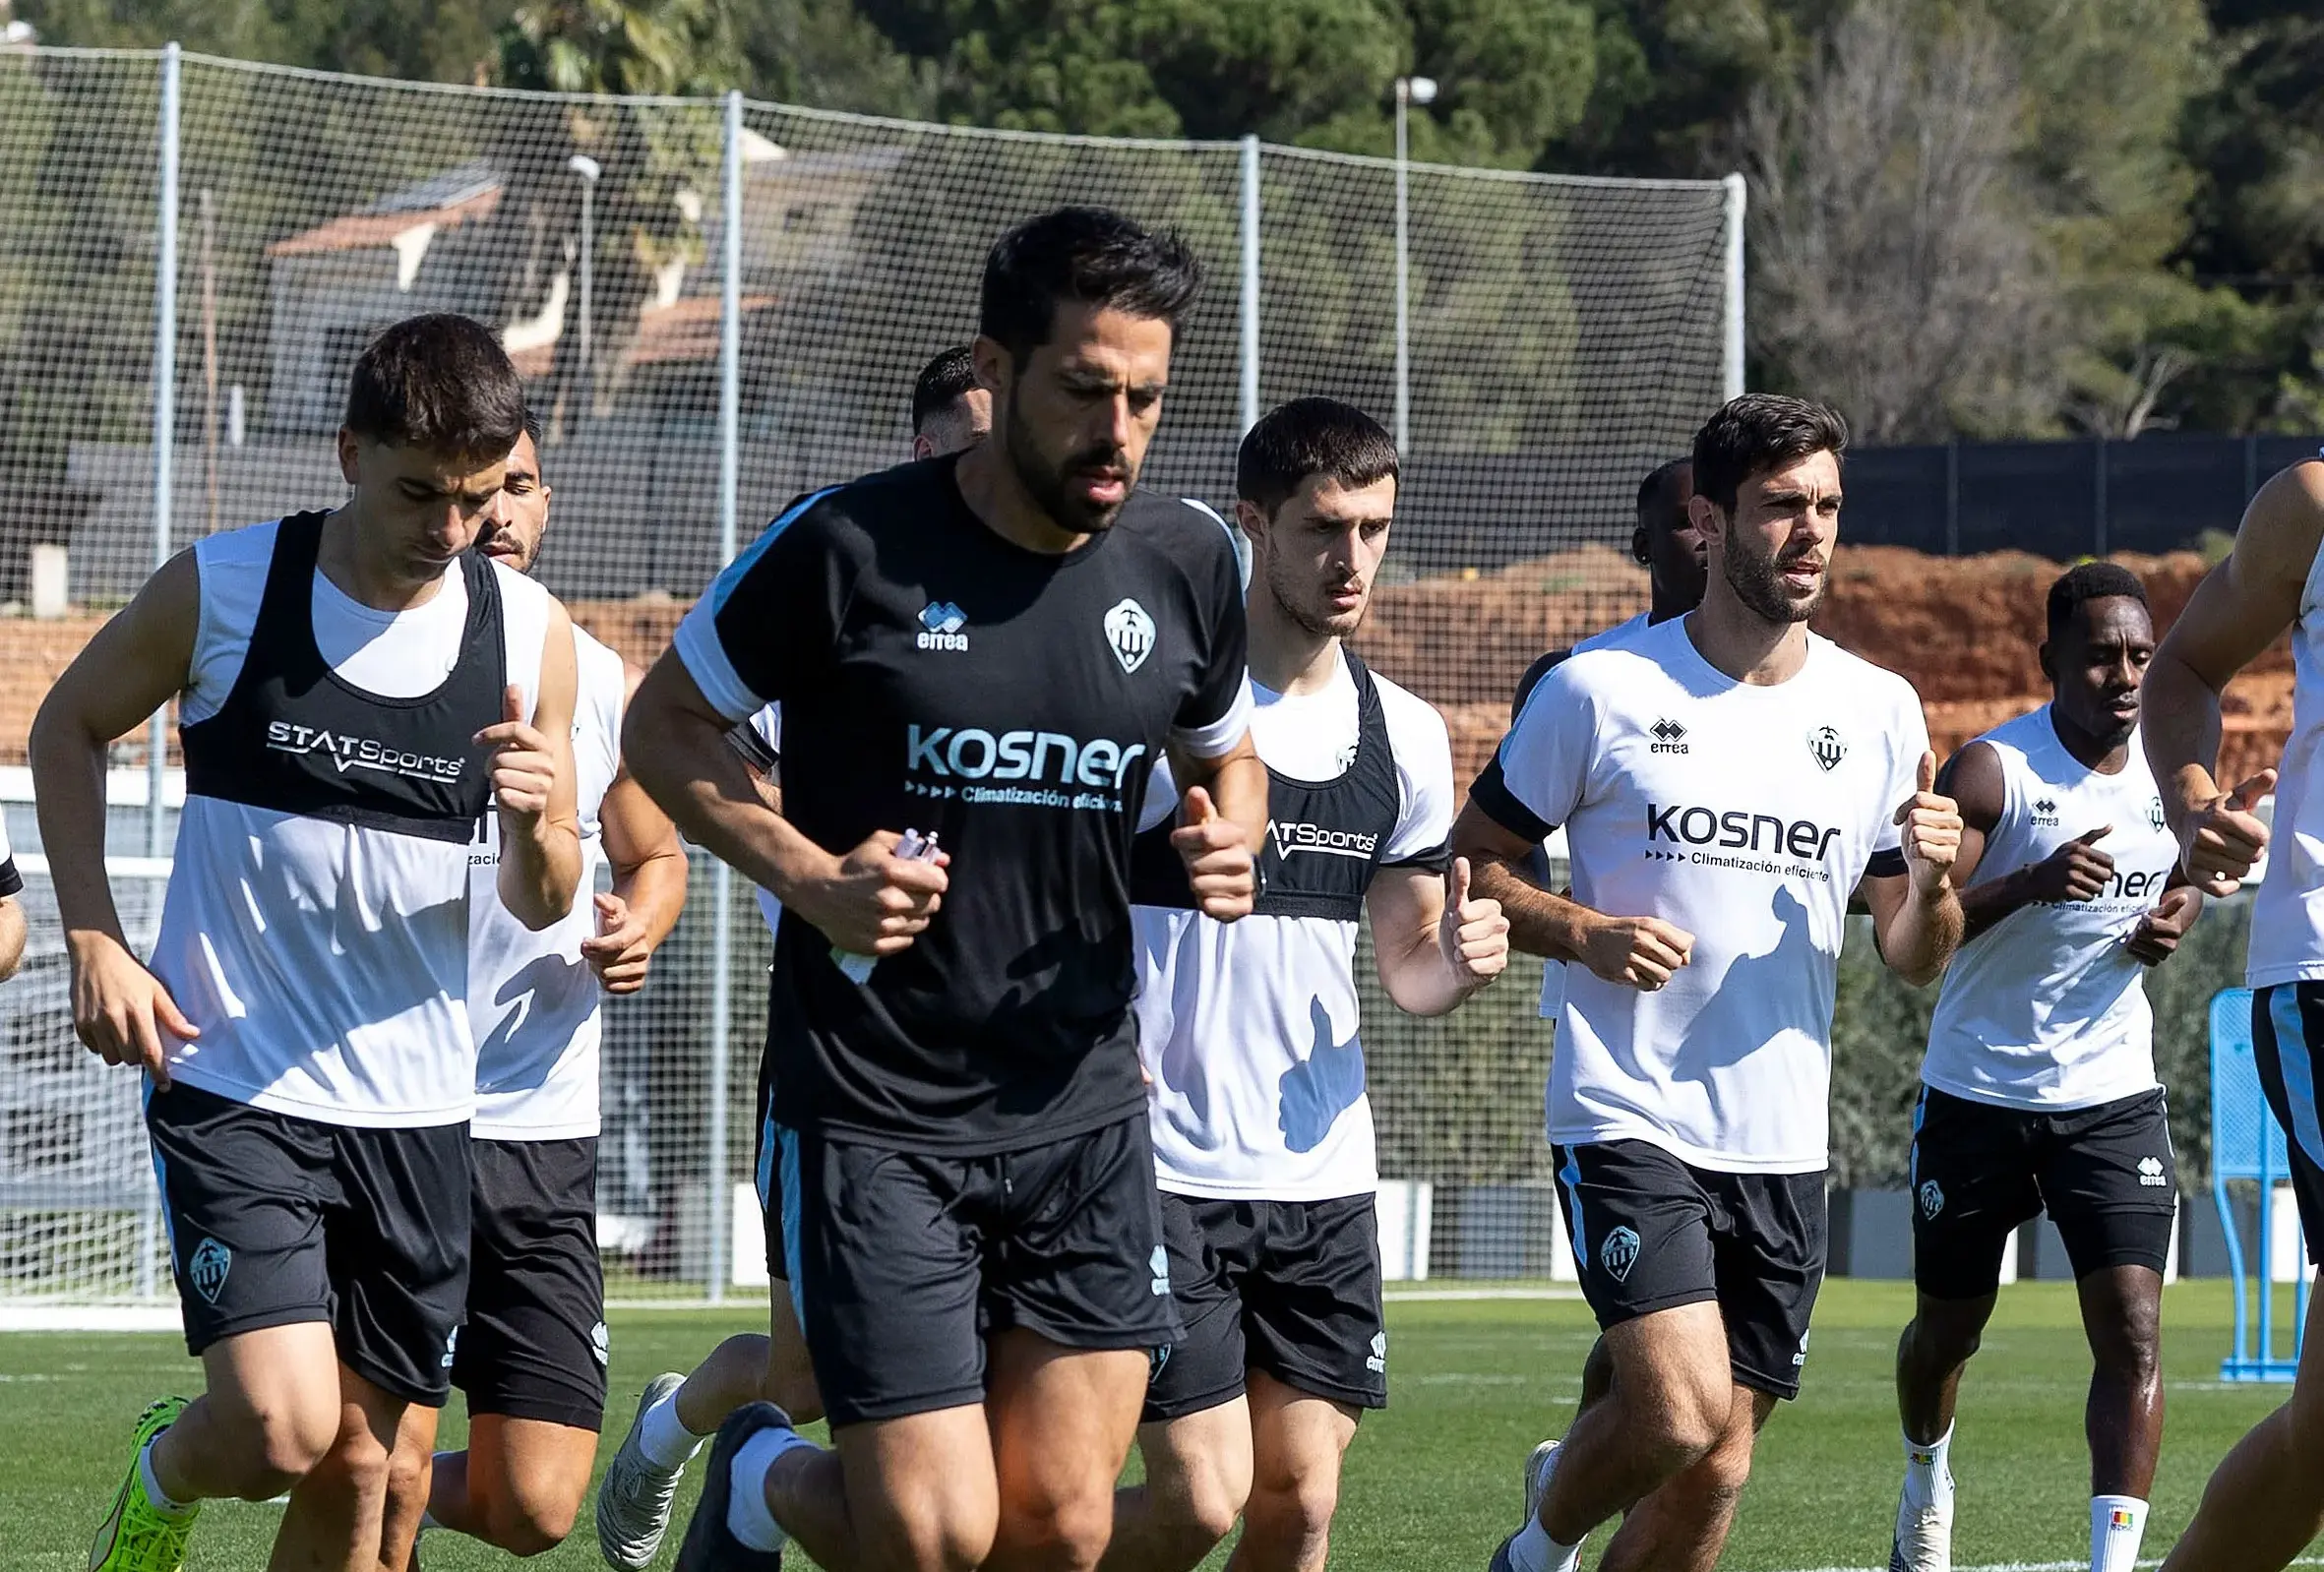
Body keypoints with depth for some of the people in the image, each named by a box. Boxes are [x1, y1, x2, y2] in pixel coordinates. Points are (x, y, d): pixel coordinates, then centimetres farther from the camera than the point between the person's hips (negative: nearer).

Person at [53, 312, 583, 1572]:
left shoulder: (529, 635, 1)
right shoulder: (221, 591, -8)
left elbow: (542, 903, 8)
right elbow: (69, 724, 9)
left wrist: (536, 823, -17)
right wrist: (94, 940, -2)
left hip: (419, 1110, 4)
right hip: (231, 1082, -4)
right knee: (280, 1428, -19)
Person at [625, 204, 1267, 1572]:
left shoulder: (1182, 564, 2)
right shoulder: (850, 547, -11)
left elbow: (1226, 752, 21)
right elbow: (666, 725, 1)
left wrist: (1228, 840, -2)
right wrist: (811, 880, -14)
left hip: (1083, 1114, 4)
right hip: (872, 1113, -4)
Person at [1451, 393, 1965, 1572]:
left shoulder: (1879, 710, 8)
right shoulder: (1600, 691, -3)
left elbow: (1916, 959, 12)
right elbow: (1471, 863, 4)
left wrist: (1931, 882, -11)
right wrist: (1582, 933, -14)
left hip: (1784, 1148, 4)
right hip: (1628, 1121, -4)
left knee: (1713, 1474, 4)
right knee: (1677, 1414, -21)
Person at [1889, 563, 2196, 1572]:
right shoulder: (1992, 770, -15)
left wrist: (2176, 920, -1)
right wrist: (2031, 884, -37)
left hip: (2112, 1098, 2)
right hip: (1980, 1096, -2)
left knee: (2132, 1333, -15)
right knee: (1948, 1329, 15)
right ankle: (1927, 1480, 46)